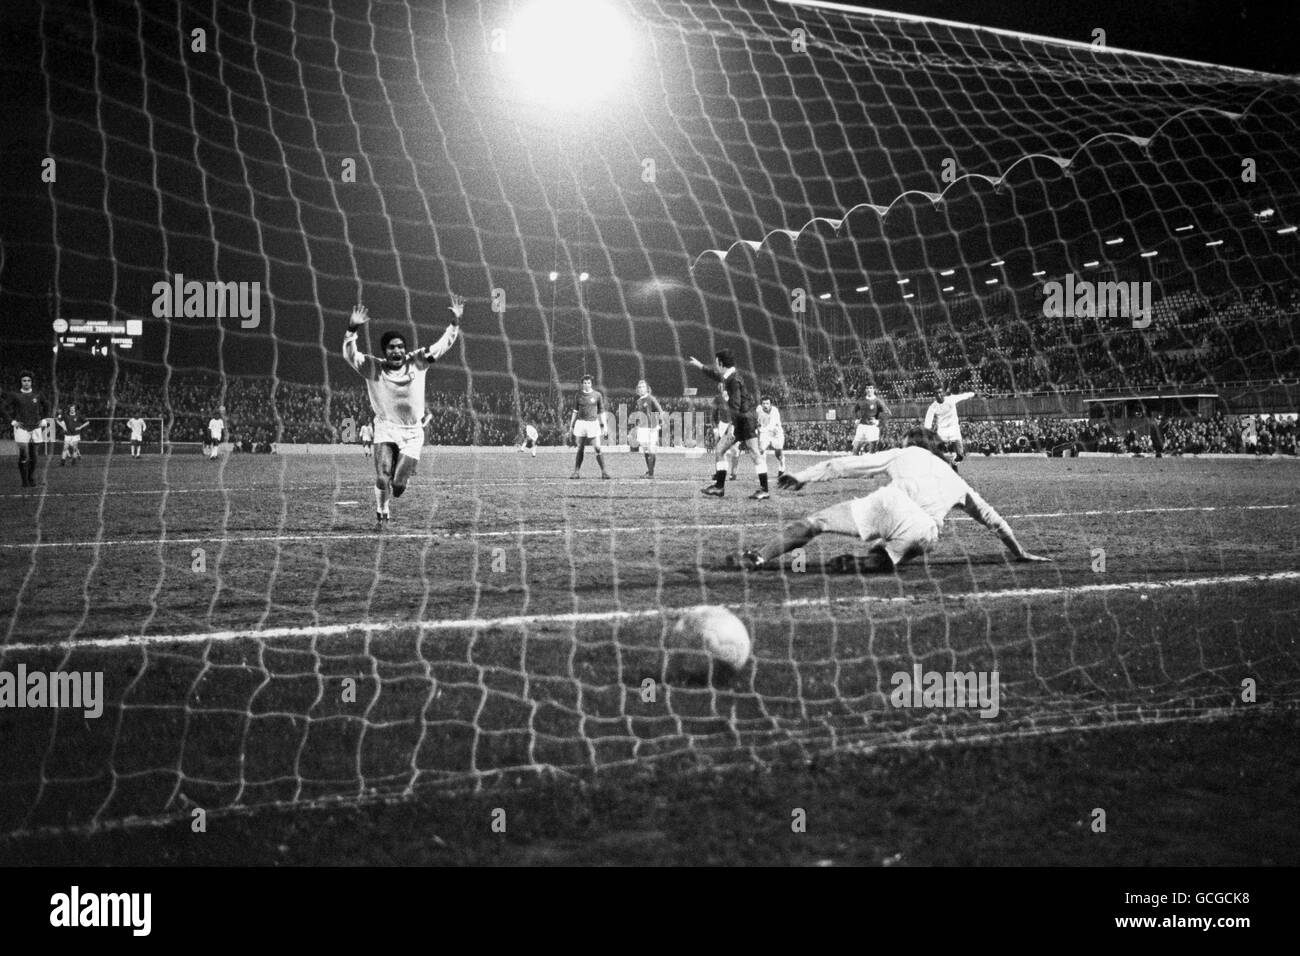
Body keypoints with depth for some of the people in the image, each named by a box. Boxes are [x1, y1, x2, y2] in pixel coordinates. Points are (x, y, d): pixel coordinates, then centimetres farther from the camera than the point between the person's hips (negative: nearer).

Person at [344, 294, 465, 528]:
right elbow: (349, 355, -20)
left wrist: (455, 322, -10)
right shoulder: (373, 367, -7)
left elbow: (443, 345, 1)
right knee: (383, 478, -18)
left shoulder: (417, 363, -2)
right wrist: (352, 330, -35)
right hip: (385, 429, -1)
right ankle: (381, 515, 9)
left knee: (398, 485, -5)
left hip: (413, 432, 1)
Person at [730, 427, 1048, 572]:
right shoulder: (957, 481, 37)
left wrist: (803, 476, 23)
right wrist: (1019, 552, 58)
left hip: (889, 505, -2)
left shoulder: (905, 454, 29)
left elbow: (846, 465, 23)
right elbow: (990, 517, 46)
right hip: (924, 534, 2)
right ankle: (856, 564, -18)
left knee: (813, 522, -1)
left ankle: (759, 558, -20)